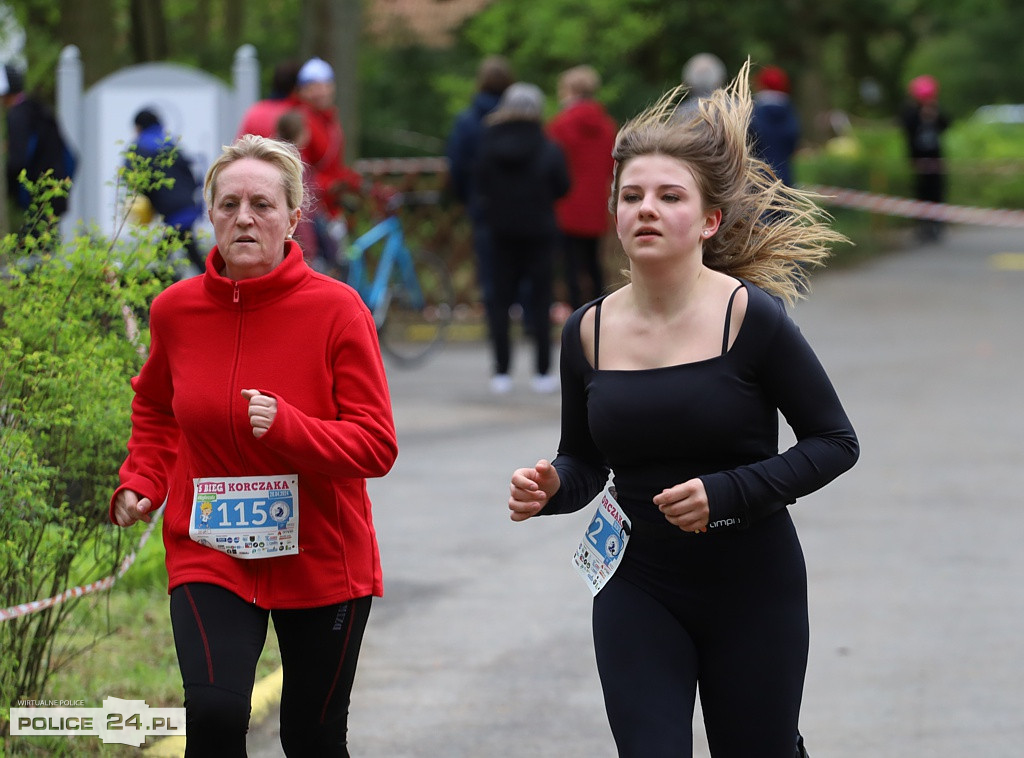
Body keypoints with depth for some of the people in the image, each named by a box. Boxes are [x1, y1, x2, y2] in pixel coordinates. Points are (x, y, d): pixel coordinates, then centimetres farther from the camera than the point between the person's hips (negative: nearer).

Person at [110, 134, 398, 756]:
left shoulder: (336, 308, -12)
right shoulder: (176, 309, -2)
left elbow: (377, 446, -13)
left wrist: (286, 426, -28)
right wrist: (140, 482, 4)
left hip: (321, 558, -1)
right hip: (210, 553, 1)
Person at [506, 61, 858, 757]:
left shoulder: (751, 318, -13)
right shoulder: (589, 332, -1)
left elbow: (836, 443, -9)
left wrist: (727, 494, -22)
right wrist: (551, 487, -12)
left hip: (753, 588, -2)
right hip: (639, 589, 3)